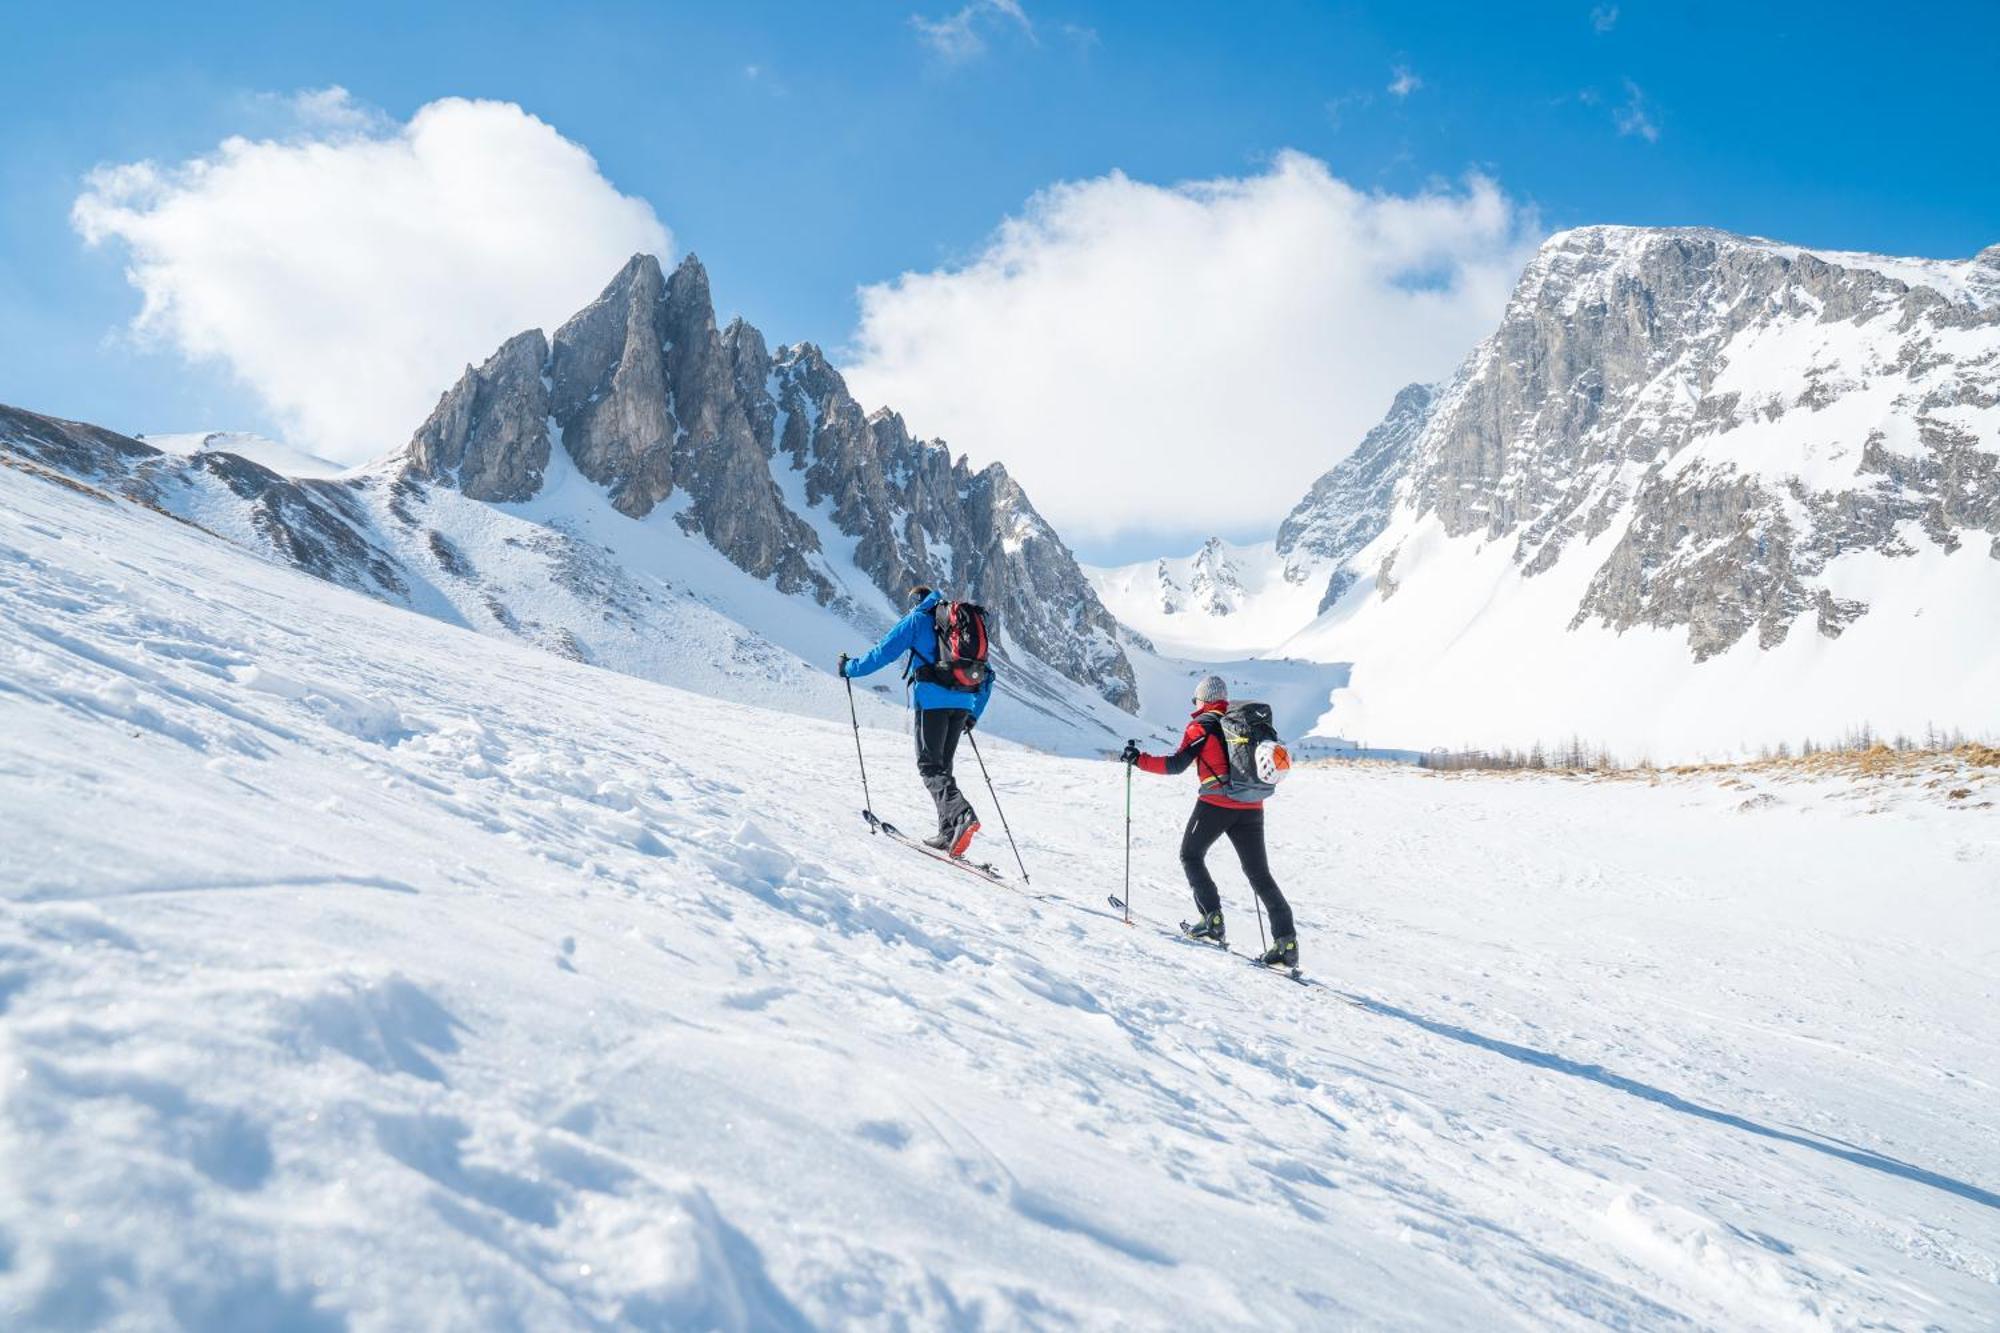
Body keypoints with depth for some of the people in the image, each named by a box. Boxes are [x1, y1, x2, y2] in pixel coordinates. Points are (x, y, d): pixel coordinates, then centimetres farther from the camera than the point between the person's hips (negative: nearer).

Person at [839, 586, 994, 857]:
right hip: (963, 702, 6)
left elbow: (884, 652, 3)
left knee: (930, 765, -4)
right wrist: (974, 714, 29)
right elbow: (986, 674, 23)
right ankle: (948, 833, 7)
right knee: (942, 764, 14)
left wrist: (850, 668, 18)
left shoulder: (917, 620, 7)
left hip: (932, 699, -6)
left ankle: (962, 815, -27)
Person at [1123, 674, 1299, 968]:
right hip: (1251, 808, 5)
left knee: (1191, 856, 16)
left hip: (1215, 804, -5)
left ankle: (1212, 919, 3)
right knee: (1260, 874, 8)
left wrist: (1138, 759, 1)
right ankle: (1286, 940, -3)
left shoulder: (1202, 725, -1)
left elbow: (1176, 764, -7)